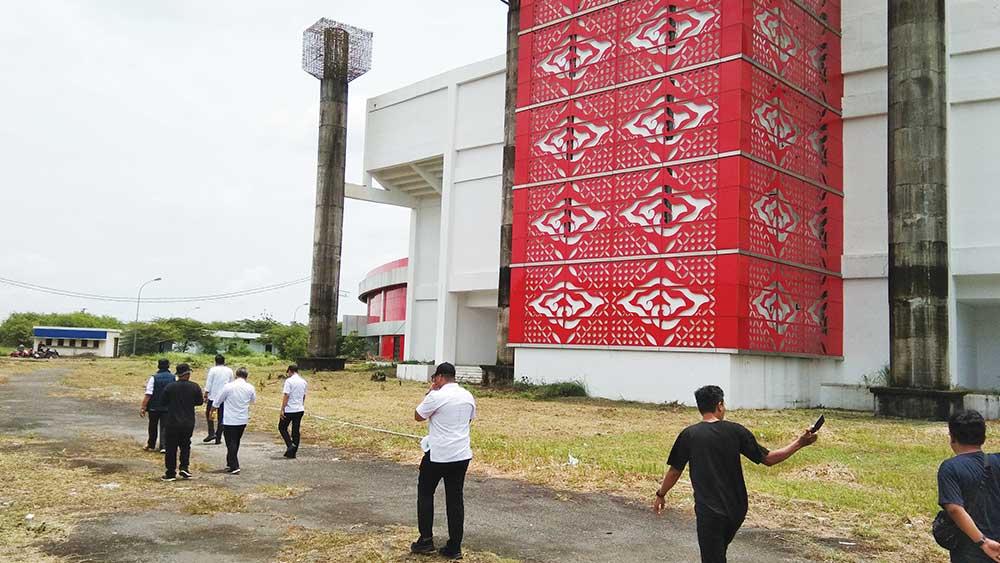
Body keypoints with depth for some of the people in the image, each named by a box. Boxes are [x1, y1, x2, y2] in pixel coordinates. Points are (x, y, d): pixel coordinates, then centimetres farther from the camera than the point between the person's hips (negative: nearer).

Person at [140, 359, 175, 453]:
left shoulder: (153, 378, -9)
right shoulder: (174, 378, -1)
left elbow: (148, 394, -13)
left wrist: (143, 407, -8)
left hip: (154, 407, -1)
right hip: (168, 408, 1)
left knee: (153, 427, 15)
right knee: (164, 427, 4)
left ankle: (151, 445, 28)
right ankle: (163, 446, -7)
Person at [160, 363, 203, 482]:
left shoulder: (170, 387, -8)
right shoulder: (195, 387, -6)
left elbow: (164, 402, 0)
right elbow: (199, 402, 3)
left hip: (172, 422, -1)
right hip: (188, 423, 1)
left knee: (171, 447, 7)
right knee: (185, 445, 18)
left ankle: (171, 473, 10)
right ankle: (184, 468, 7)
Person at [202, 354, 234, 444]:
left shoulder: (213, 370, -6)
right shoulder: (229, 371, 5)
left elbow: (208, 384, -8)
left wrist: (206, 396, -3)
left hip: (213, 396, -3)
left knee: (209, 414, 13)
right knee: (221, 417, 7)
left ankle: (211, 433, -3)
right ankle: (218, 438, 8)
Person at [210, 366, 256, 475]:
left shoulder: (228, 386, -11)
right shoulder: (250, 388, -2)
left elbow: (217, 401, 0)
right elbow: (253, 401, 17)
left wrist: (211, 411, 16)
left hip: (229, 420, -4)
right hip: (243, 420, 4)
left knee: (231, 443, 0)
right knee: (236, 442, 18)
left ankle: (234, 467, -8)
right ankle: (230, 463, 28)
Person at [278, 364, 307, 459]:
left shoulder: (289, 381, -11)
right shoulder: (304, 382, 9)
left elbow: (286, 396, -15)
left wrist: (282, 409, -11)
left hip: (289, 409, -6)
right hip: (300, 410, 6)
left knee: (282, 427, 10)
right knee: (296, 430, 10)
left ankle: (290, 445, -6)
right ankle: (292, 453, 13)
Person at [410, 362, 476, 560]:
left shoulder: (436, 396, -15)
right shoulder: (468, 396, 5)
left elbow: (418, 416, -2)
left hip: (438, 455, -5)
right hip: (462, 454, 5)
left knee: (425, 493, 14)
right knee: (455, 499, 9)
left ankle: (426, 540, 15)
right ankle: (454, 547, 11)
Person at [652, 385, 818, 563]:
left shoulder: (688, 435, -7)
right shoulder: (736, 431, -3)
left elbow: (674, 471, 0)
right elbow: (768, 458, 1)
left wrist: (660, 495, 16)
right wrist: (799, 443, 10)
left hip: (709, 511, -3)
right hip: (736, 509, 4)